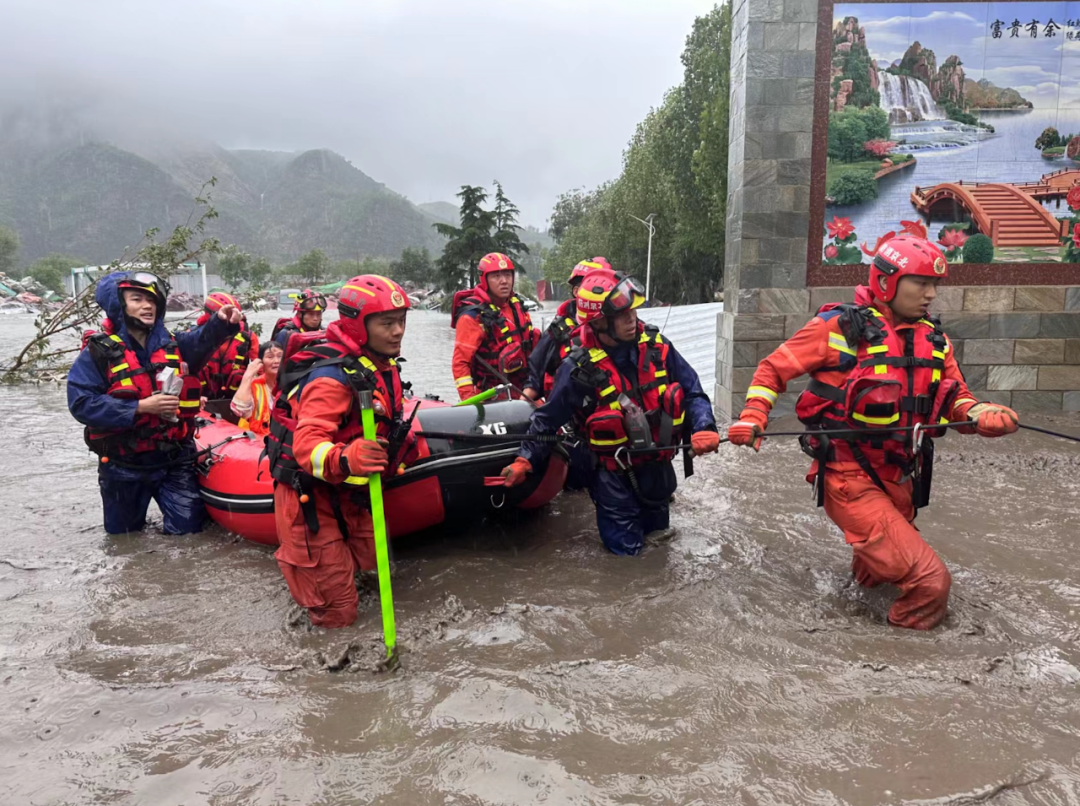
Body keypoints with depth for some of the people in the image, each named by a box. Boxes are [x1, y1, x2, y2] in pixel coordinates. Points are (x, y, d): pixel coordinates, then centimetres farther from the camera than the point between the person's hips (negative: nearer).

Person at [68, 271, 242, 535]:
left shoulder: (174, 345, 2)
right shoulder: (99, 352, -8)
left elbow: (202, 339, -18)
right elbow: (81, 403, -16)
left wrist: (221, 322, -40)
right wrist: (140, 407, -23)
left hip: (175, 461, 2)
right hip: (124, 466, -1)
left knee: (187, 528, 4)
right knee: (123, 533, 18)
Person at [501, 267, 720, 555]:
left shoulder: (656, 346, -10)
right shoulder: (580, 368, -20)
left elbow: (692, 391, -3)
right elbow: (548, 417, -7)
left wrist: (704, 427, -19)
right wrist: (525, 461, -9)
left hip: (658, 465, 4)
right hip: (614, 474, -4)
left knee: (656, 529, 23)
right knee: (627, 548, 5)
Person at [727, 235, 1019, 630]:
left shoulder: (934, 340, 6)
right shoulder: (839, 327, -12)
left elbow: (957, 400, 7)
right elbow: (774, 368, -5)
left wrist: (986, 416, -15)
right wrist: (753, 416, -17)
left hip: (898, 480, 7)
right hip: (849, 479, -7)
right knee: (929, 582, -14)